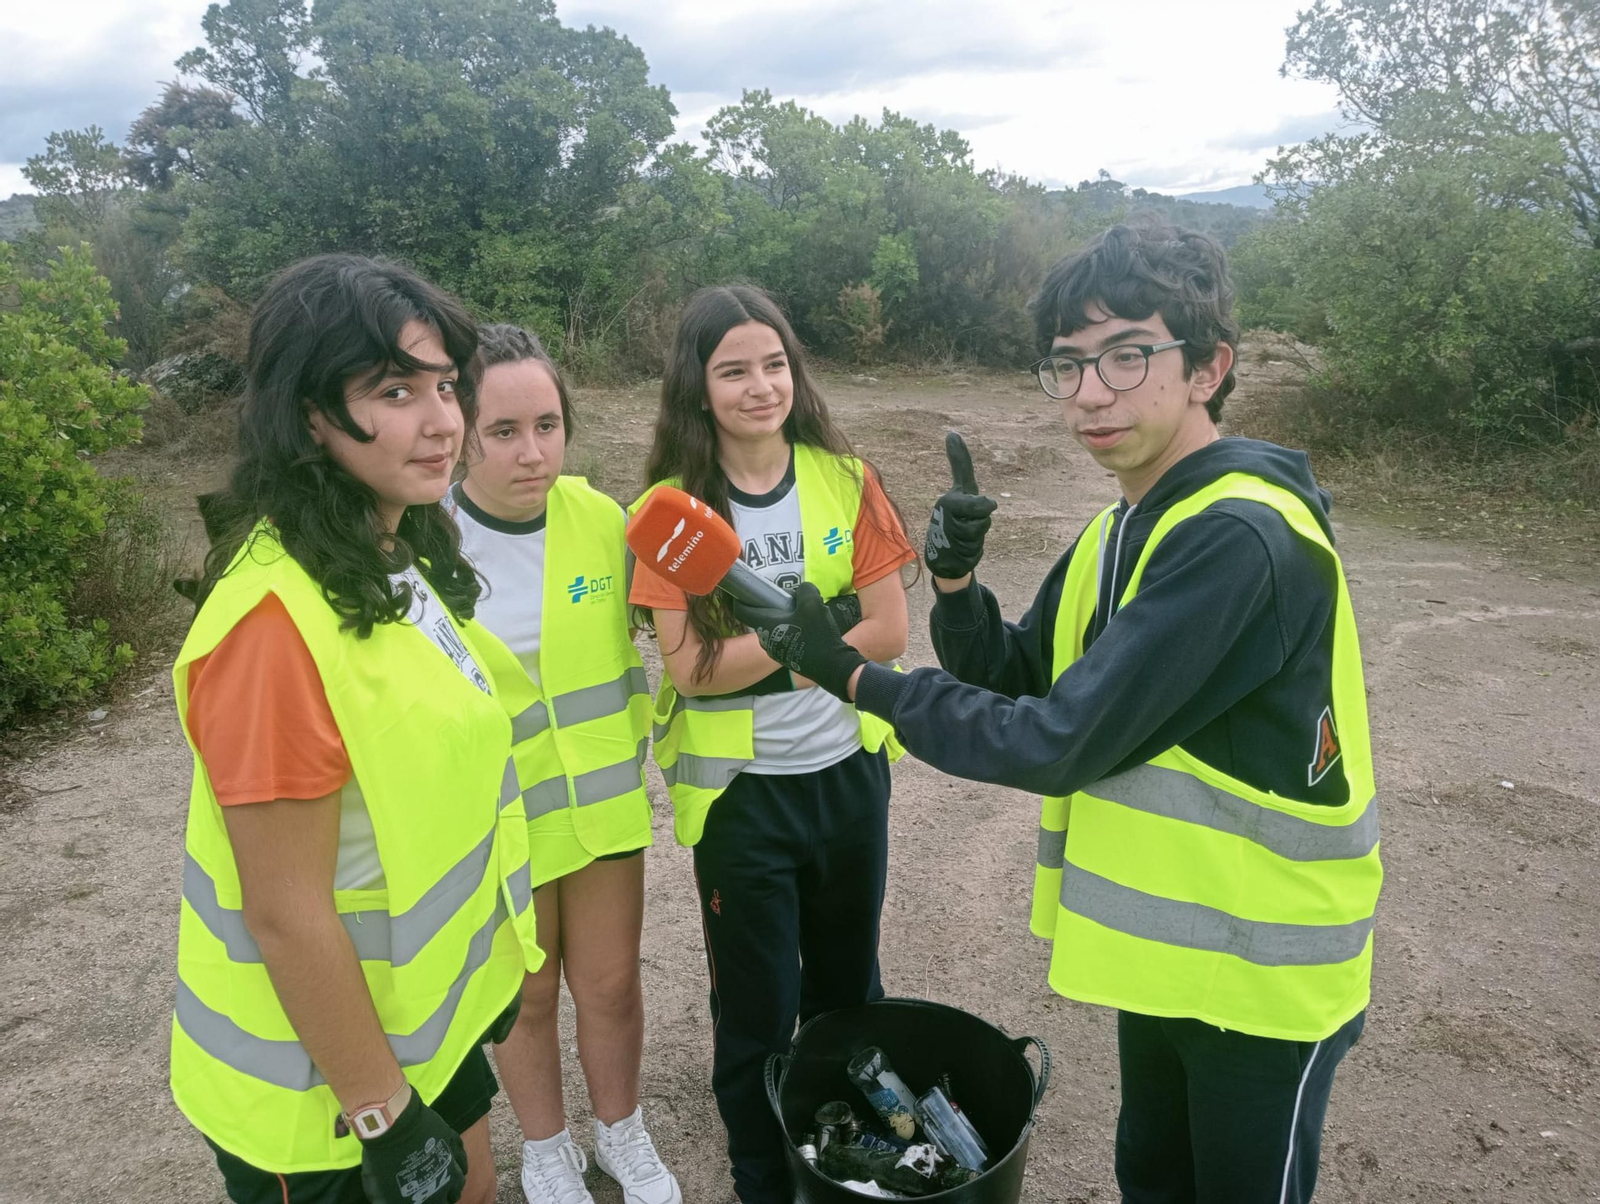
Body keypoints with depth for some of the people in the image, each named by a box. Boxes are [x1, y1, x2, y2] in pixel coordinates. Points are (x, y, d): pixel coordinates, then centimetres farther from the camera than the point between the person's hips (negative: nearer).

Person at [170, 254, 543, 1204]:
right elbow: (286, 914, -25)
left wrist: (487, 967, 15)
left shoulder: (396, 557, -2)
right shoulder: (280, 616, -29)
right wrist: (386, 1118, -17)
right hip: (320, 1083, -7)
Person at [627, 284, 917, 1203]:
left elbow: (888, 633, -9)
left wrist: (753, 657, -17)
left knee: (849, 987, 21)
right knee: (759, 1009, 12)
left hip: (846, 770, 3)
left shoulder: (844, 480, -5)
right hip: (739, 789, -2)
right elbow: (689, 667, -16)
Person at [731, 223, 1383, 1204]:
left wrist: (853, 676, -20)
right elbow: (1011, 682, 4)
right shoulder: (1123, 530, 1)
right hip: (1169, 941, 8)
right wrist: (956, 581, -15)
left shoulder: (1241, 539, -29)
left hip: (1264, 971, -8)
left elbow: (1057, 744, -29)